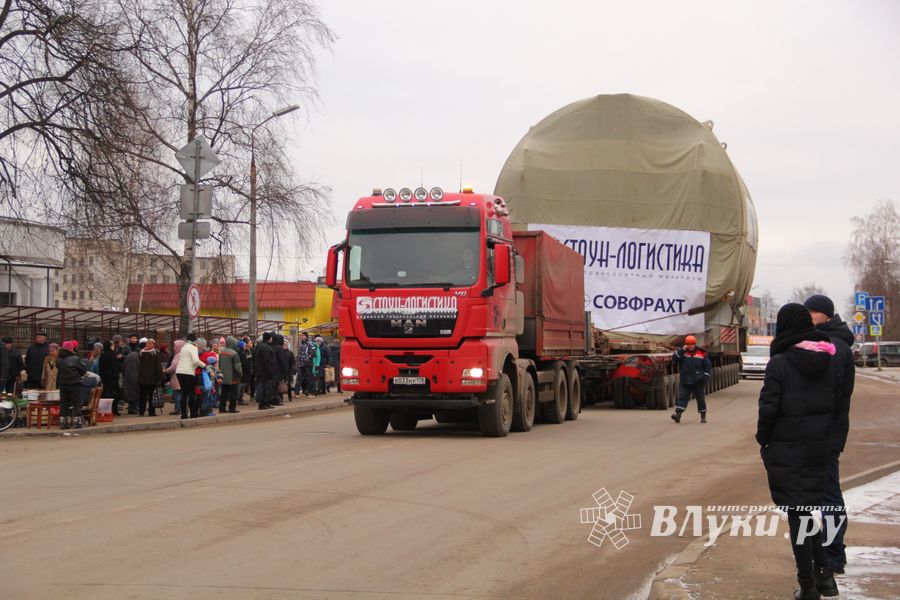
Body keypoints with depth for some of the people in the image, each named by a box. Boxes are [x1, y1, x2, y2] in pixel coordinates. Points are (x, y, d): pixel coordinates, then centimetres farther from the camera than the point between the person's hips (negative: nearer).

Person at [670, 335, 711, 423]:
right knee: (682, 397, -9)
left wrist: (705, 376, -4)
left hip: (697, 382, 0)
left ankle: (703, 416, 21)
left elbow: (708, 366, 7)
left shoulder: (702, 354, 3)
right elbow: (674, 359, -9)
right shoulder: (682, 353, 5)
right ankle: (678, 414, -19)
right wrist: (681, 350, -15)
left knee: (700, 398, 8)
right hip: (684, 380, 0)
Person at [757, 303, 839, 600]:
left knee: (797, 513, 3)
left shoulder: (779, 363, -14)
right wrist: (825, 435, 15)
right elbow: (837, 403, 6)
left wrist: (763, 439, 0)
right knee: (810, 508, 19)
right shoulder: (828, 361, 2)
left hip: (787, 451, -5)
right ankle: (823, 572, 12)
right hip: (819, 447, 5)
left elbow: (769, 408, -15)